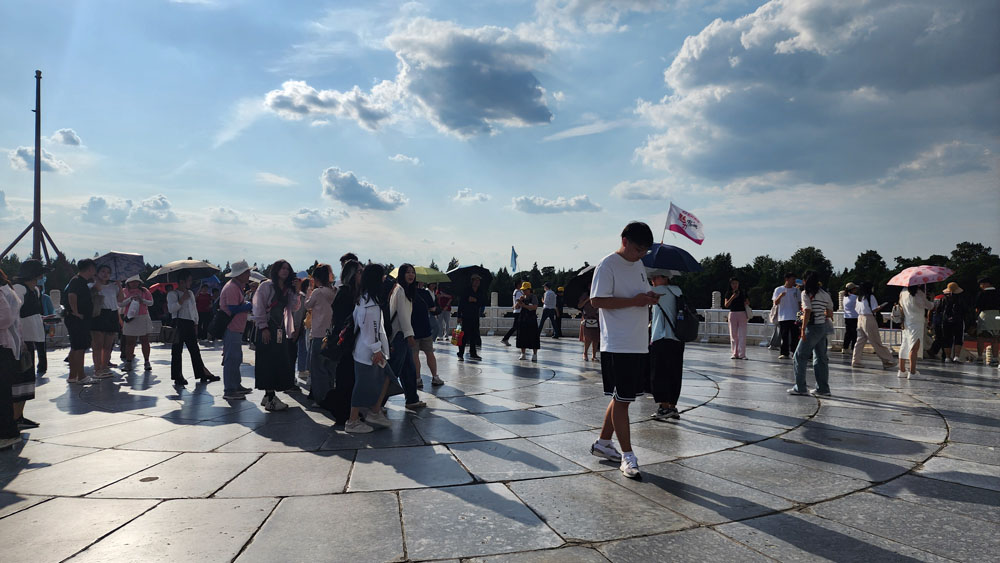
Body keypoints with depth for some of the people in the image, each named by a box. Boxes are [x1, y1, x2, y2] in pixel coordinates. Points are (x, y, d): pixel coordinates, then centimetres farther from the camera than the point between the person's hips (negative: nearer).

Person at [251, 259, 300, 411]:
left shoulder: (288, 289, 14)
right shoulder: (266, 285, -4)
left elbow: (295, 307, 7)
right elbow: (259, 306, -9)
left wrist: (296, 292, -5)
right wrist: (263, 327, -14)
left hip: (281, 329, 7)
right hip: (267, 329, -7)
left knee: (281, 363, 6)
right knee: (268, 363, -7)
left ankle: (269, 395, 16)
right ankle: (270, 400, -5)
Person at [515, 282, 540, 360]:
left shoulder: (533, 297, -5)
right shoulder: (522, 297, 12)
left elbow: (535, 307, -19)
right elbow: (517, 307, 12)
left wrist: (524, 305, -21)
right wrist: (519, 301, -7)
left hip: (531, 319, -6)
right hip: (522, 319, 6)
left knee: (533, 337, -4)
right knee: (522, 336, 7)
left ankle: (535, 354, 3)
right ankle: (523, 354, 17)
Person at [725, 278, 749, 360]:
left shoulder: (743, 292, 5)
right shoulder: (729, 294, 5)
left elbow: (747, 302, 15)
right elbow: (726, 305, -4)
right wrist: (732, 297, -16)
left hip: (742, 314, -1)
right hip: (732, 314, 1)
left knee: (742, 335, -5)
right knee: (733, 335, 3)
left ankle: (742, 354, -6)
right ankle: (735, 353, 8)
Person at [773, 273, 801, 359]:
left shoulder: (796, 290, 9)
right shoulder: (778, 289, 3)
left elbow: (800, 302, 13)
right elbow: (775, 303, -4)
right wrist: (780, 296, -23)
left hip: (795, 317, 2)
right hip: (783, 318, -2)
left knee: (795, 336, -1)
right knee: (784, 336, 1)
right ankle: (784, 353, 6)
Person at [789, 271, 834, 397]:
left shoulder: (806, 293, -8)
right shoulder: (825, 294, 12)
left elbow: (807, 312, -16)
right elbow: (830, 313, 14)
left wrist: (803, 329, -16)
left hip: (812, 328, -7)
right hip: (823, 327, 7)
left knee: (800, 356, 1)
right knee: (821, 358, 11)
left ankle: (800, 388, 1)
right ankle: (823, 389, 12)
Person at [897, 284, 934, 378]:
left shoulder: (903, 292, 4)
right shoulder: (918, 293, -16)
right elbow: (929, 306, -7)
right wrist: (933, 304, 14)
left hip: (906, 324, 7)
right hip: (916, 324, -7)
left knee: (904, 347, 12)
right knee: (914, 348, -6)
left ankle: (902, 370, 18)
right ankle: (912, 372, -9)